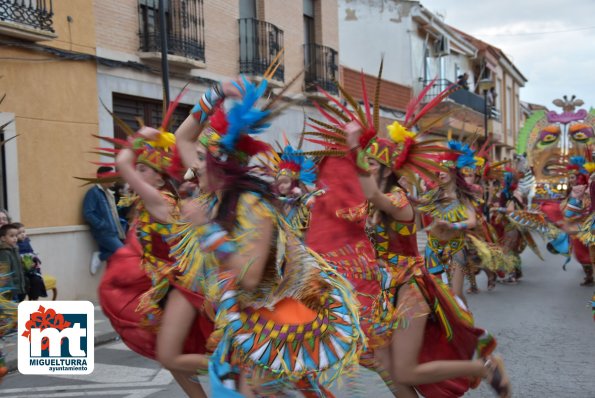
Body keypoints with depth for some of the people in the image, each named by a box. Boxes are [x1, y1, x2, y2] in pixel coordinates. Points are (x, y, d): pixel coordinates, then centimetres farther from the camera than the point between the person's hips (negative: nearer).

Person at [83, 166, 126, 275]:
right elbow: (88, 214, -19)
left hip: (112, 232, 9)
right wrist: (103, 226, -20)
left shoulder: (108, 193, 16)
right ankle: (100, 257, 1)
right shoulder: (93, 192, -12)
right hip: (103, 233, -9)